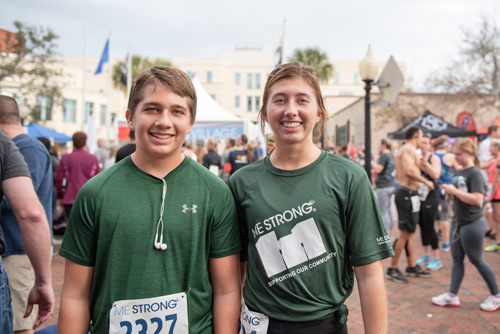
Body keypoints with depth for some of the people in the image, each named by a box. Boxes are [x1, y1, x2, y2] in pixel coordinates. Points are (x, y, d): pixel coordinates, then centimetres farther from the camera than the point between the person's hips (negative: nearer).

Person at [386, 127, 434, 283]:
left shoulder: (402, 150, 20)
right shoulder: (409, 150, -12)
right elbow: (409, 171, -28)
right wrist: (426, 181, -16)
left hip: (404, 192, 11)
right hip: (408, 194, -11)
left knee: (409, 232, 16)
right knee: (405, 233, -6)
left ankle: (412, 267, 26)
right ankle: (392, 269, 1)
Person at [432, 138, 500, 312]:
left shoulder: (475, 173, -16)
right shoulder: (458, 173, 8)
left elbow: (477, 199, -26)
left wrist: (454, 191, -23)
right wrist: (448, 190, 0)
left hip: (473, 224, -8)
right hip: (458, 222, 8)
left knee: (476, 260, 3)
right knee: (457, 259, 10)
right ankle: (452, 295, 17)